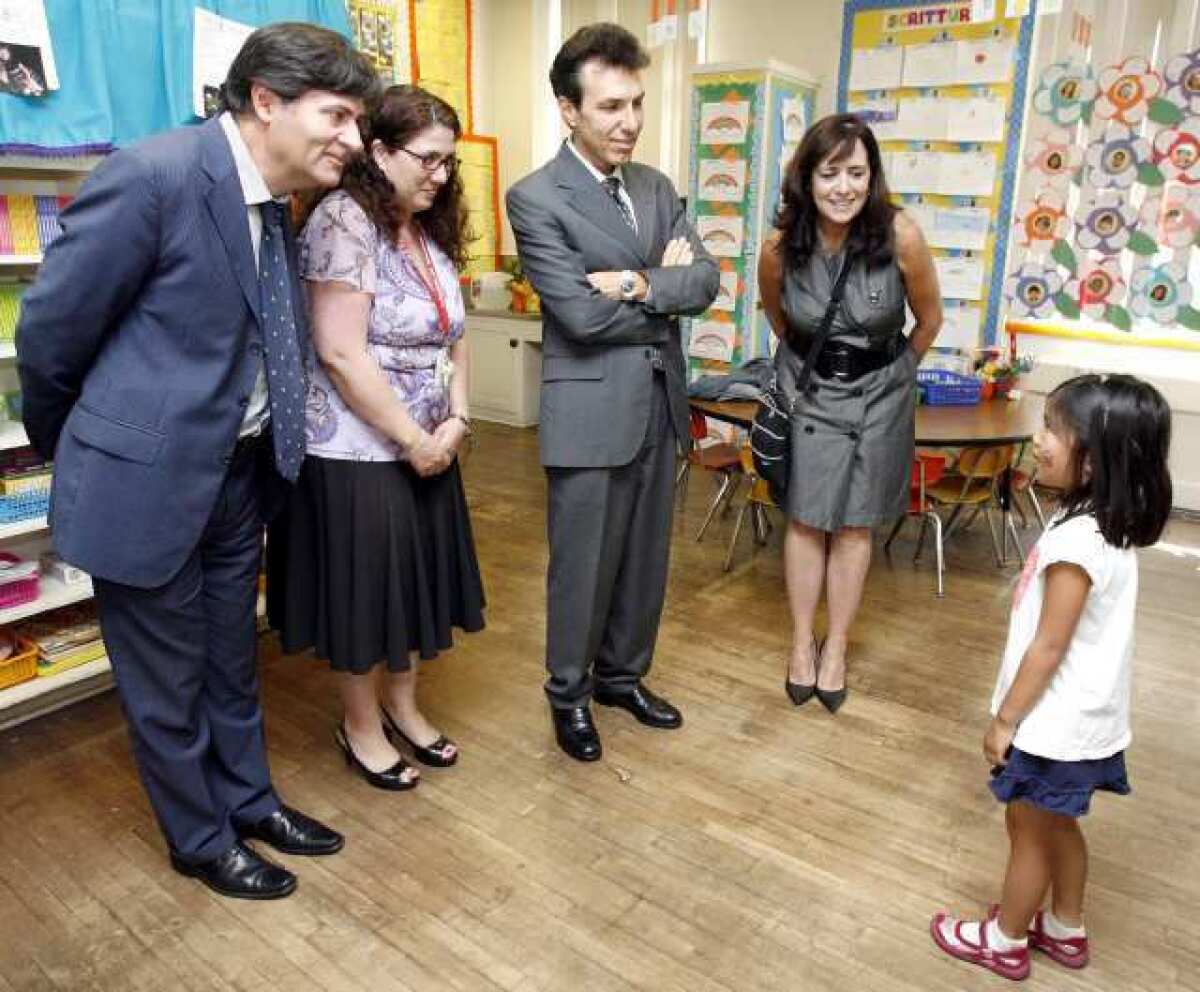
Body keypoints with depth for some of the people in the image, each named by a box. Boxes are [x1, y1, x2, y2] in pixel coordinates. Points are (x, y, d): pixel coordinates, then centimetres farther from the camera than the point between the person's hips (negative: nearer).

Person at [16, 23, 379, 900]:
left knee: (232, 664, 23)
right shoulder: (153, 175, -20)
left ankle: (249, 801, 44)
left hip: (242, 473, 7)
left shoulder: (279, 203, 3)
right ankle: (201, 840, 35)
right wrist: (70, 449, 2)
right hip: (147, 477, -7)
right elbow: (51, 331, -12)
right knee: (167, 684, 13)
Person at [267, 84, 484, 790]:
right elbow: (340, 353, -21)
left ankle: (402, 704, 36)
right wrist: (413, 439, -16)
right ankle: (360, 724, 27)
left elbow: (454, 337, 13)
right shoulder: (345, 221, -15)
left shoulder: (432, 231, 10)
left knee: (417, 575, 16)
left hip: (429, 446, 8)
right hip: (358, 448, -8)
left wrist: (456, 421, -1)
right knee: (363, 583, 6)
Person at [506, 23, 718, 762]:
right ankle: (570, 695, 29)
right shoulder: (535, 199, -10)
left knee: (646, 558, 17)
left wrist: (640, 284, -15)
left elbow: (706, 280, 1)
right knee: (584, 566, 7)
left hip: (659, 404, 6)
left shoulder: (657, 188, 11)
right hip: (591, 412, -6)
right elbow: (581, 314, -19)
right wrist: (668, 293, -7)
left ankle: (622, 674, 37)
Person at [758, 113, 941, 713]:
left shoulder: (900, 236, -22)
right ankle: (801, 643, 21)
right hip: (807, 389, 1)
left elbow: (929, 319, -4)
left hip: (878, 393, 0)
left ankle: (836, 649, 21)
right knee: (805, 519, 5)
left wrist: (894, 372, 10)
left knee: (854, 525, 6)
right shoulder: (779, 247, -16)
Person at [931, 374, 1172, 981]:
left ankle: (1005, 942, 33)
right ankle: (1065, 931, 45)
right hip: (1084, 717, 8)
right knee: (1057, 825, 25)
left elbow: (1049, 647, -24)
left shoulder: (1076, 542, -30)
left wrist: (1005, 719, -12)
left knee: (1028, 832, 12)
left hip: (1054, 724, -8)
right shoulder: (1111, 526, -1)